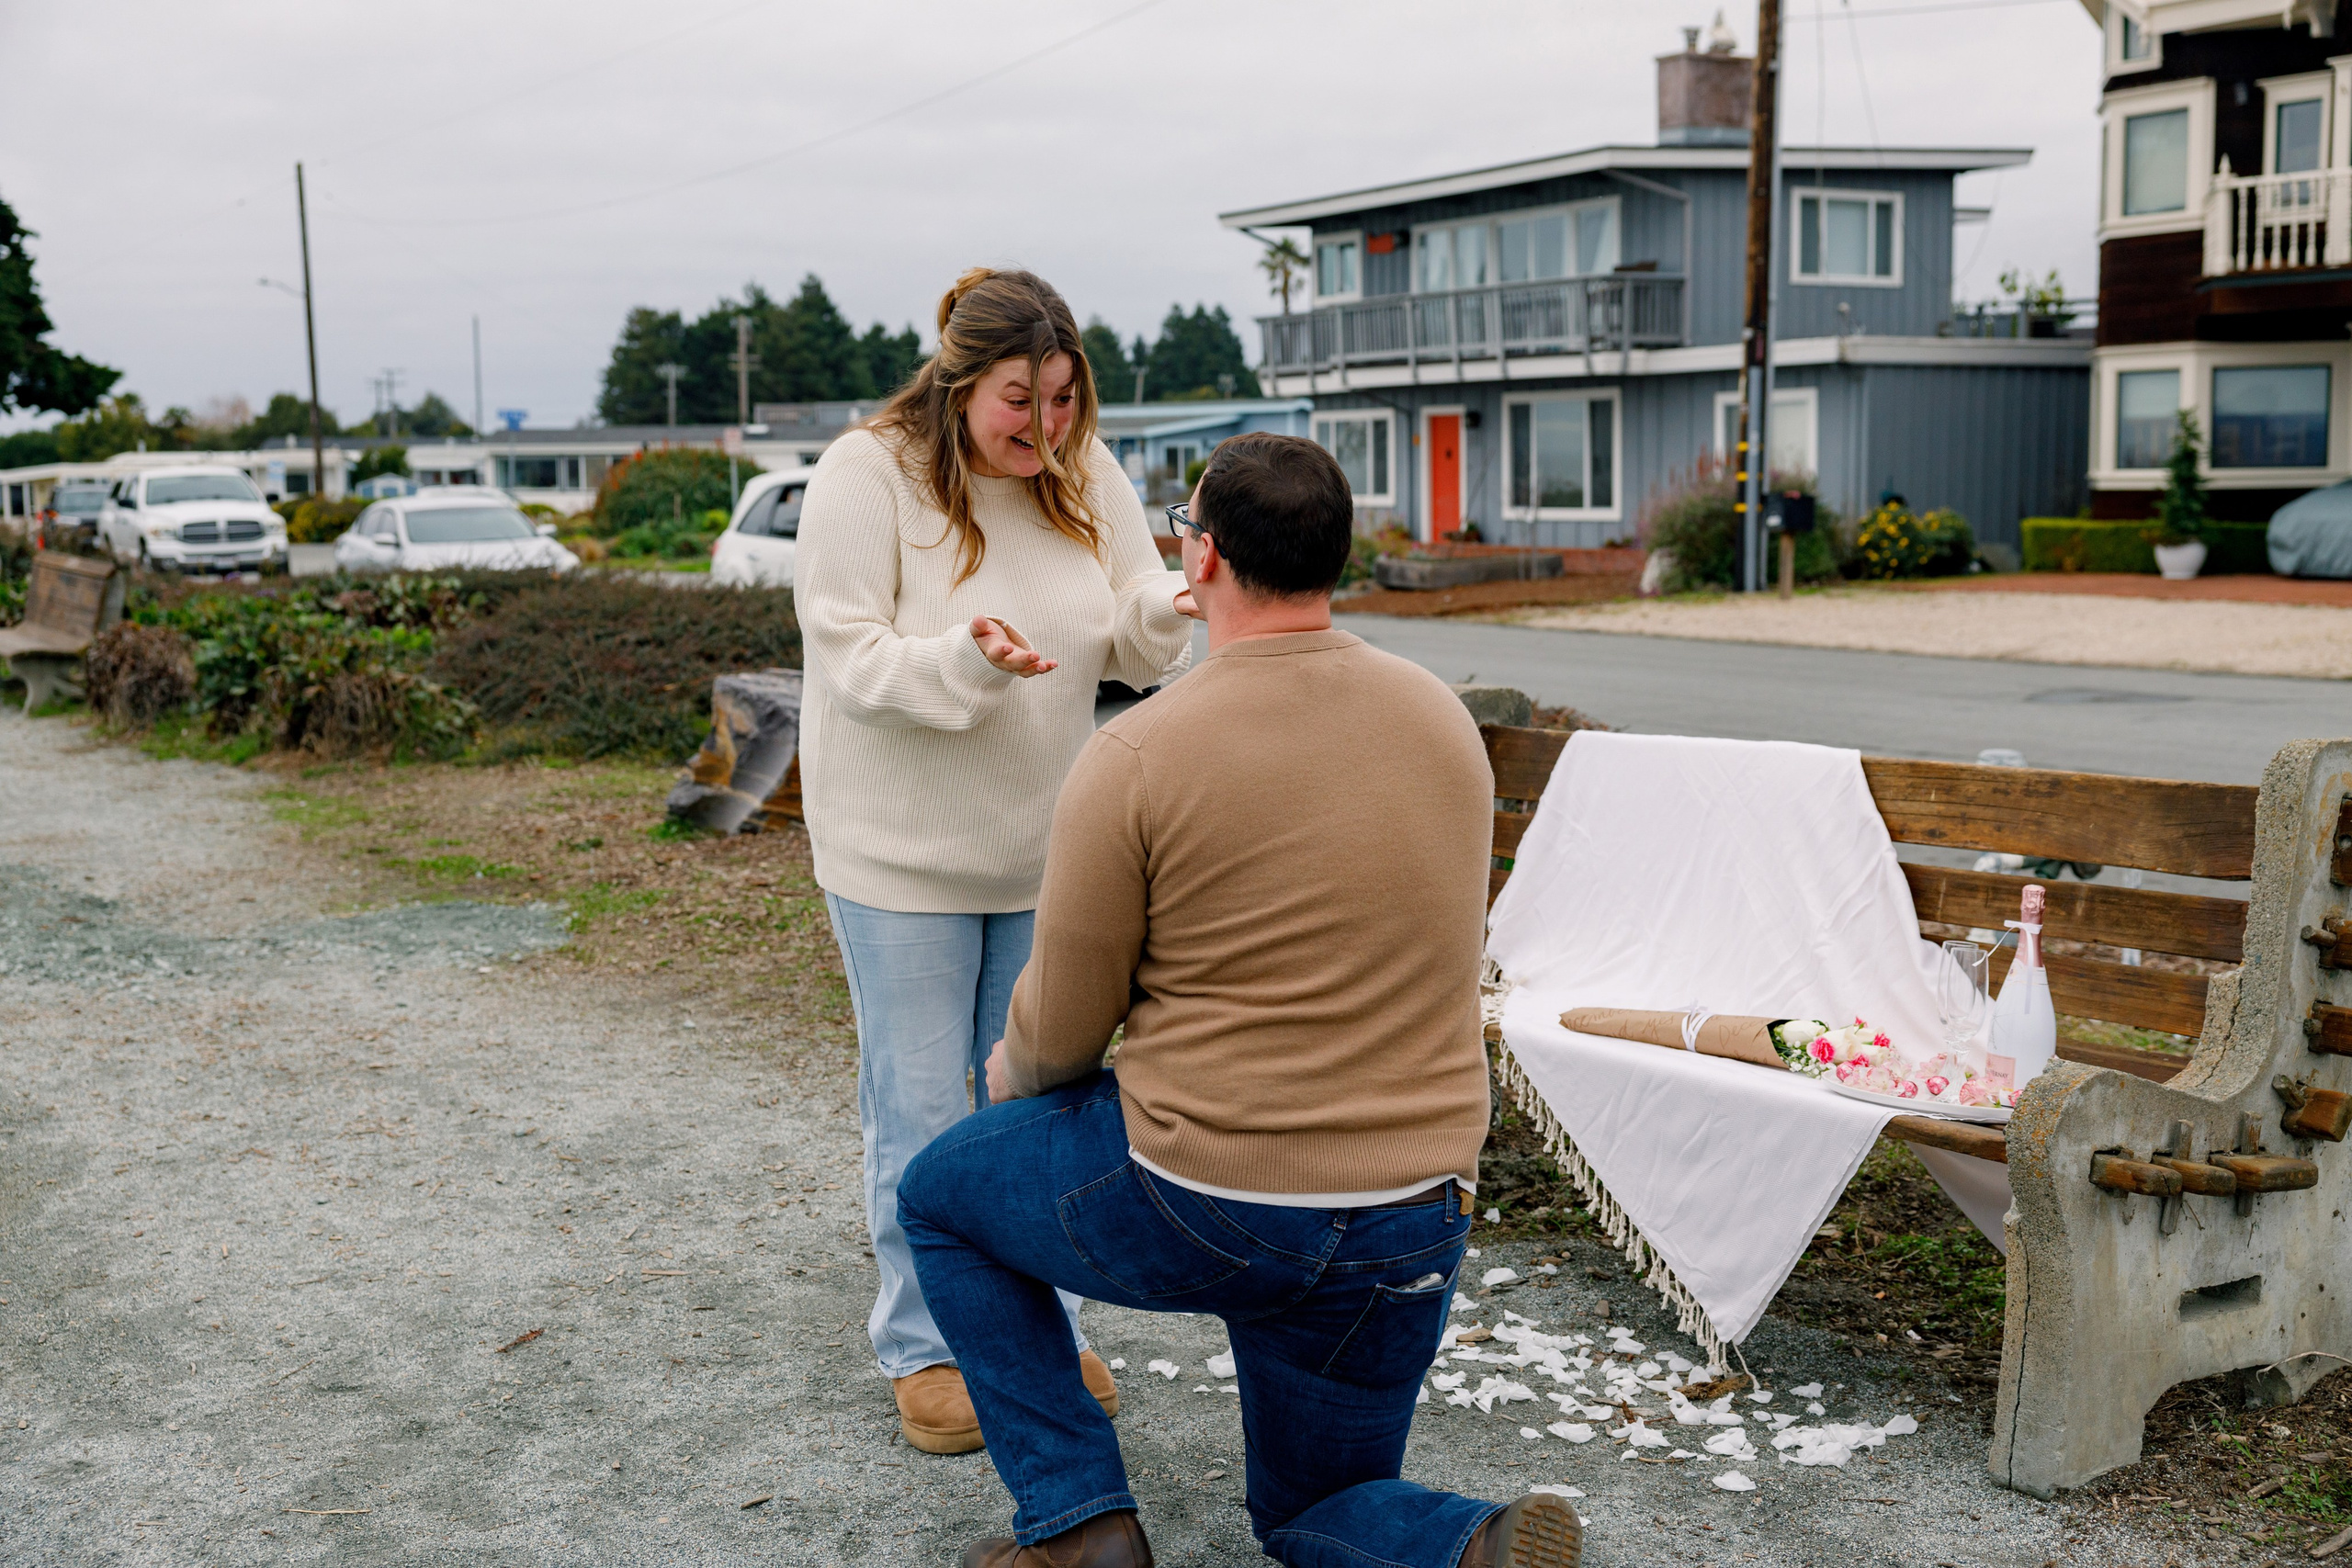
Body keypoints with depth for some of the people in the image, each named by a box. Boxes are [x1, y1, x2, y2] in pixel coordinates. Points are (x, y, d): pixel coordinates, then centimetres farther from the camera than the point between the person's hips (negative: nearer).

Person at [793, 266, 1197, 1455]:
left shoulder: (1086, 476, -2)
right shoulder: (865, 476, -16)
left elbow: (1128, 649, 0)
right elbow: (853, 664, -19)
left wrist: (1167, 610, -23)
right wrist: (967, 660, -36)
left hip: (1045, 849, 4)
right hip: (904, 857, -4)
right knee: (919, 1110, 5)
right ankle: (923, 1349, 22)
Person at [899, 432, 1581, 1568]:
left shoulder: (1136, 755, -14)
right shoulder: (1446, 722, 3)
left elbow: (1059, 1037, -5)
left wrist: (1010, 1071, 18)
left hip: (1204, 1210, -5)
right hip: (1412, 1233, 5)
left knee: (940, 1198, 23)